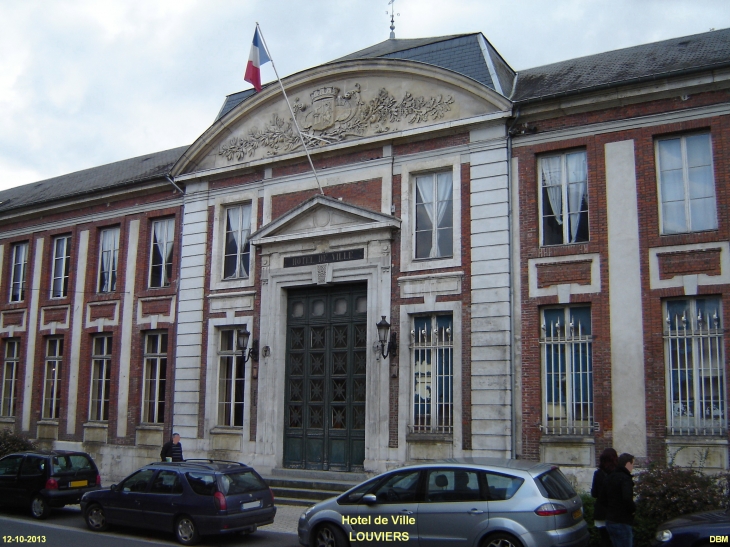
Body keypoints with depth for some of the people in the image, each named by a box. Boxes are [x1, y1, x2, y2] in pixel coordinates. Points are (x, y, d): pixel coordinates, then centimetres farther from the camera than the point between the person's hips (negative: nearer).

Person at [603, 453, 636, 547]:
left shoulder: (610, 478, 13)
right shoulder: (625, 478, -16)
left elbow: (603, 499, 19)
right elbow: (627, 499, -29)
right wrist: (633, 509, -12)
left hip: (610, 521, 9)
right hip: (622, 523, -9)